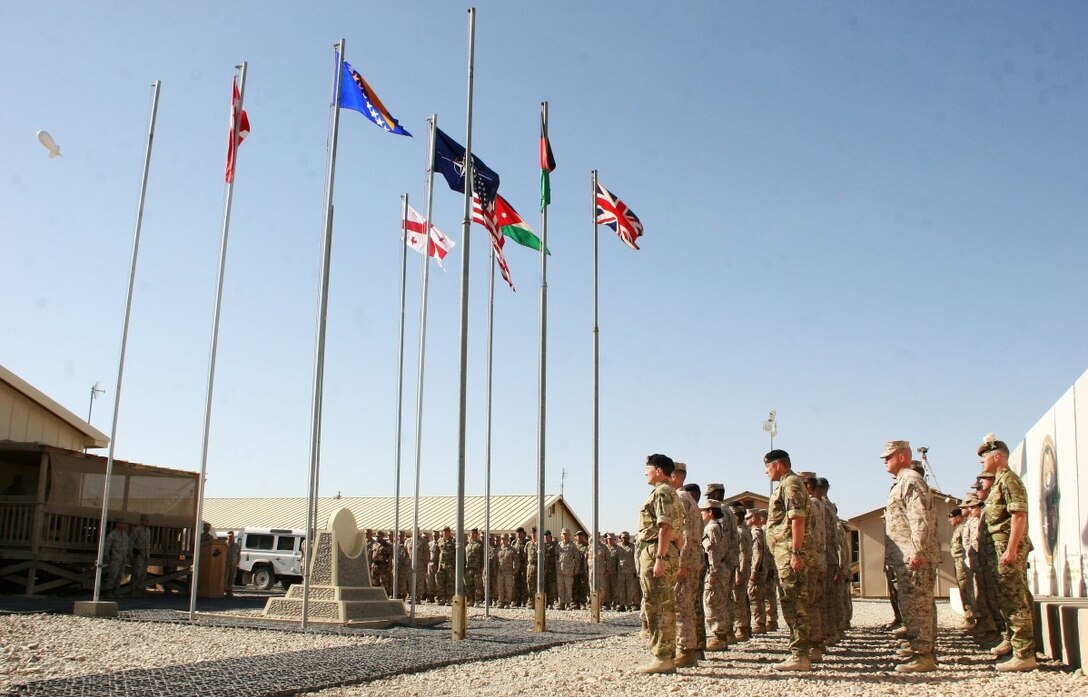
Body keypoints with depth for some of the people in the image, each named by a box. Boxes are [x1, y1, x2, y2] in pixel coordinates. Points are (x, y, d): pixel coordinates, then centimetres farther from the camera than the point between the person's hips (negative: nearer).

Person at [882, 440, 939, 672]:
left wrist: (917, 551, -25)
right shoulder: (903, 481, 21)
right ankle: (925, 650, 21)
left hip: (914, 557, -11)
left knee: (914, 604, -9)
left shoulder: (911, 480, -11)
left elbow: (920, 519, -21)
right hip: (908, 556, 11)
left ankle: (922, 656, -8)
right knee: (922, 604, 14)